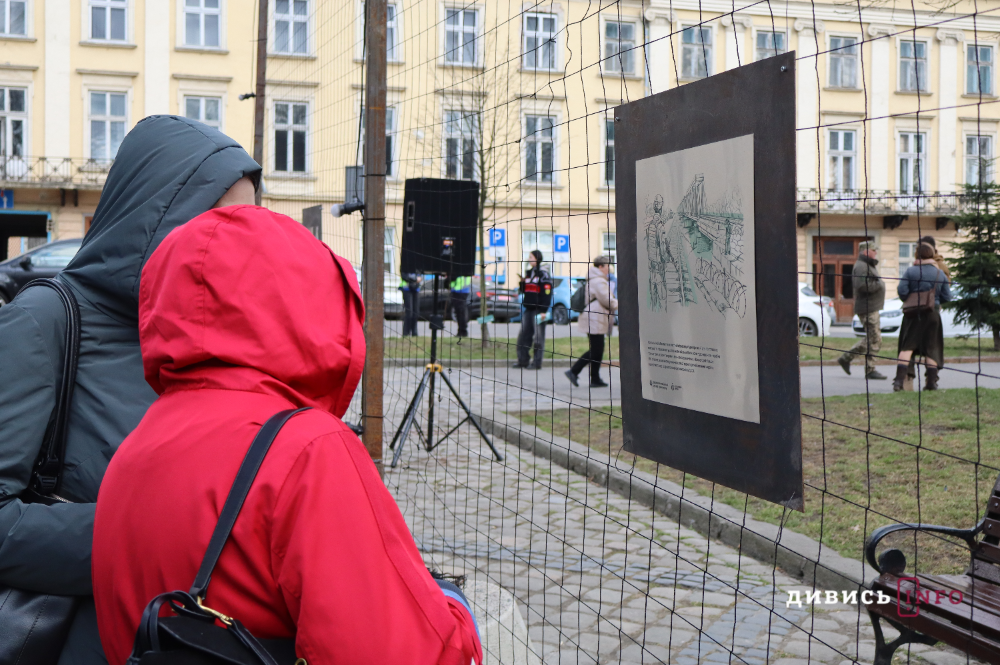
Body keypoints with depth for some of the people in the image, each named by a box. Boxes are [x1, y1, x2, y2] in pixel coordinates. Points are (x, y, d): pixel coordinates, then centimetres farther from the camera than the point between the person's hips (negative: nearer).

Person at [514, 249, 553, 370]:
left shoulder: (543, 274, -8)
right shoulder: (529, 273, 16)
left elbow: (547, 293, -13)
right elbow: (523, 291, 21)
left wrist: (543, 311, -18)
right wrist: (522, 282, 1)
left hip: (538, 310, -8)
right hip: (528, 309, 8)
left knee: (538, 337, -3)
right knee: (523, 335, 8)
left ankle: (537, 363, 2)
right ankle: (523, 361, 15)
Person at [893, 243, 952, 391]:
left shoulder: (910, 271, -4)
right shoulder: (940, 273, 4)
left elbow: (901, 290, -12)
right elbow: (947, 297, 4)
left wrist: (908, 301, 7)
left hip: (912, 313, -1)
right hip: (932, 314, 2)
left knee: (907, 346, 0)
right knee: (931, 348, 10)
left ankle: (899, 380, -12)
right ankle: (931, 382, 8)